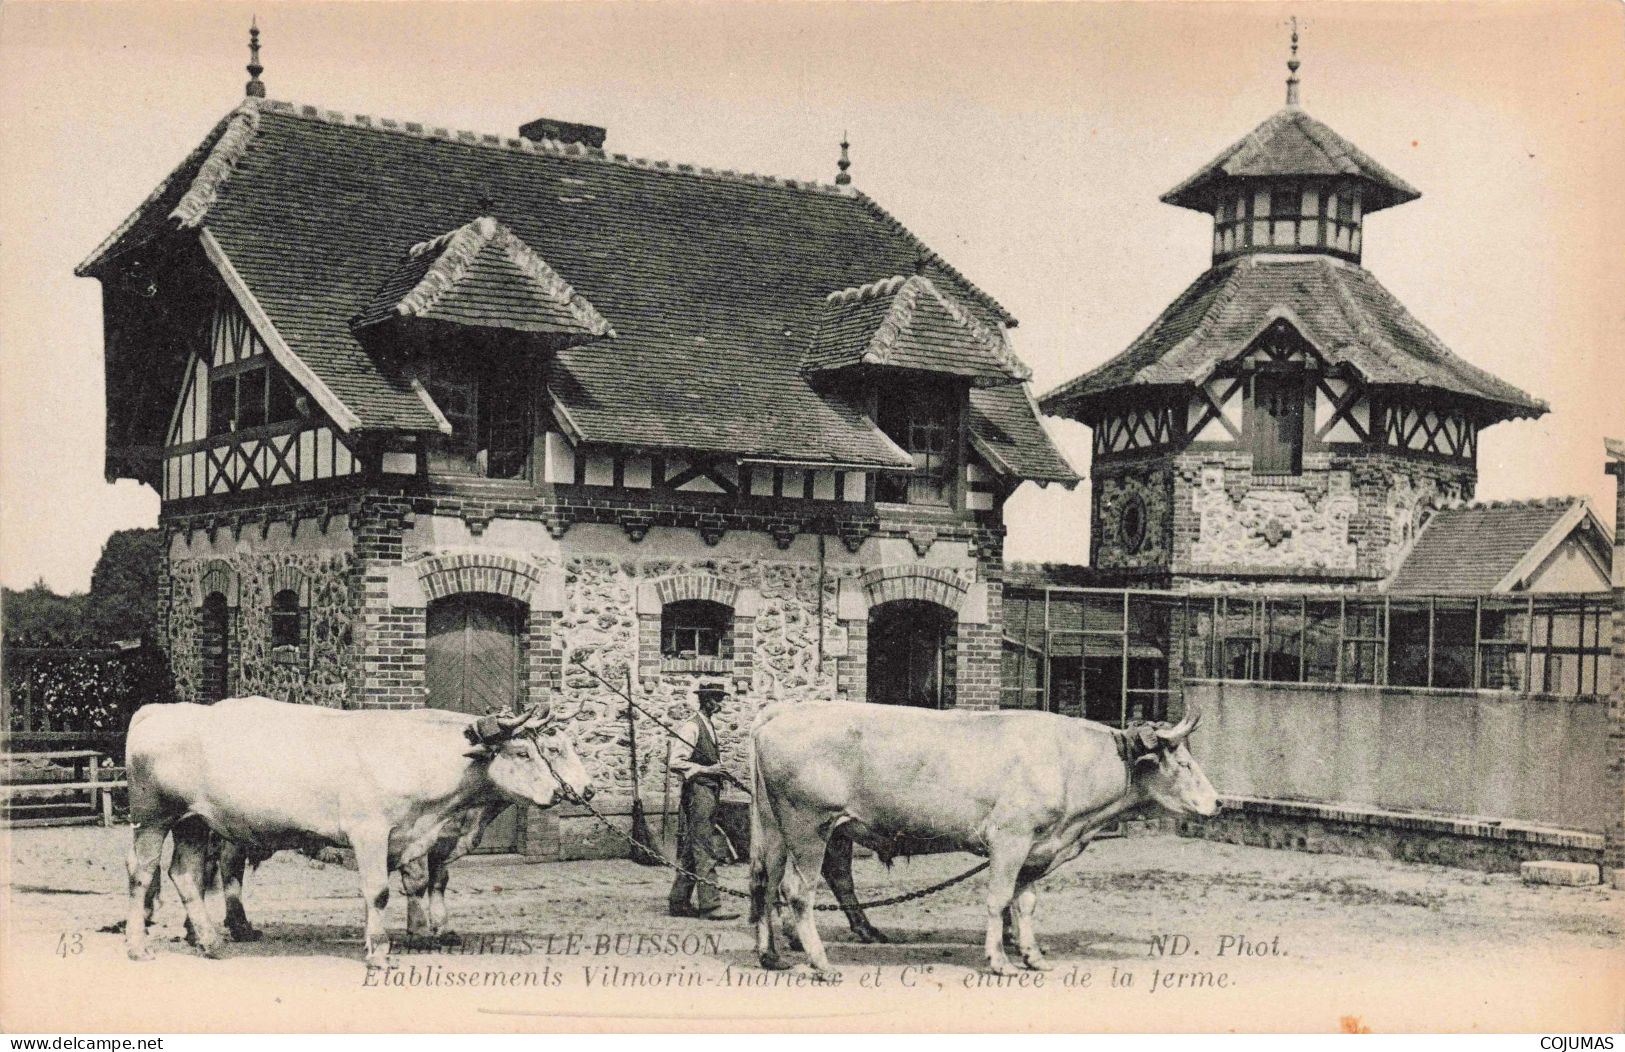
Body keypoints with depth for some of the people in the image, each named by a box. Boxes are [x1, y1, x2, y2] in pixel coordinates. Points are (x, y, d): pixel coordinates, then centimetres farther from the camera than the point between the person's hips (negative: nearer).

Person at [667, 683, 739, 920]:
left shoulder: (710, 728, 18)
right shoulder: (691, 727, -10)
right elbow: (675, 762, -17)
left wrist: (721, 771, 12)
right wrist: (705, 769, -18)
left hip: (711, 792, 9)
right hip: (697, 791, -9)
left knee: (691, 851, 12)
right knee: (704, 851, -9)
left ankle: (679, 902, 17)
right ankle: (709, 905, -9)